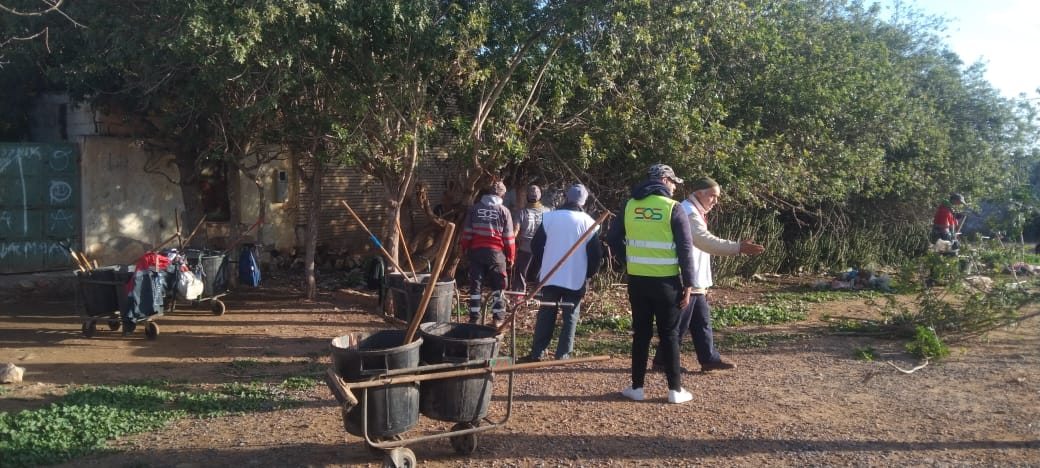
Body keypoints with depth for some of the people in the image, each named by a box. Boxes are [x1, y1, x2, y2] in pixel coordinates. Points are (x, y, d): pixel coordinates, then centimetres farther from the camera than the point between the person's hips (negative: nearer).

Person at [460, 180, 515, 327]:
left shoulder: (474, 208, 4)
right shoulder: (503, 211, -2)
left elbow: (466, 232, 5)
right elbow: (508, 237, -1)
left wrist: (466, 250, 14)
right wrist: (510, 256, 6)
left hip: (476, 251, 2)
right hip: (496, 252, -2)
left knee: (475, 284, 9)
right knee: (497, 287, 6)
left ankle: (474, 318, 11)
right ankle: (498, 318, 7)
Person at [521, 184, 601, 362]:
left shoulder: (549, 217, 0)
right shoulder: (588, 222, -4)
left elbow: (536, 245, 3)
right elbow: (595, 253, -3)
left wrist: (541, 267, 16)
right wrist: (589, 273, 11)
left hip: (550, 276, 2)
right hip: (576, 279, -2)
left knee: (545, 315, 8)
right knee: (570, 317, 6)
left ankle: (536, 353, 8)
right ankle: (562, 355, 4)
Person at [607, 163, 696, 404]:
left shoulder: (630, 206, 4)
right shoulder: (673, 208, -7)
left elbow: (612, 238, 8)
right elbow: (685, 249, -9)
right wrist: (688, 284, -5)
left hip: (637, 280, 3)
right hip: (666, 281, -3)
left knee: (641, 333, 12)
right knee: (669, 335, 6)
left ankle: (637, 387, 15)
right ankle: (675, 390, 12)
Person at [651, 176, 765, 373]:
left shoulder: (694, 213, 18)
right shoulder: (687, 212, -16)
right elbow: (707, 241, -29)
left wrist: (704, 284, 22)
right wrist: (739, 248, -33)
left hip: (695, 283, 10)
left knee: (702, 321, 13)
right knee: (678, 324, -2)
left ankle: (709, 359, 20)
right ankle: (662, 361, 9)